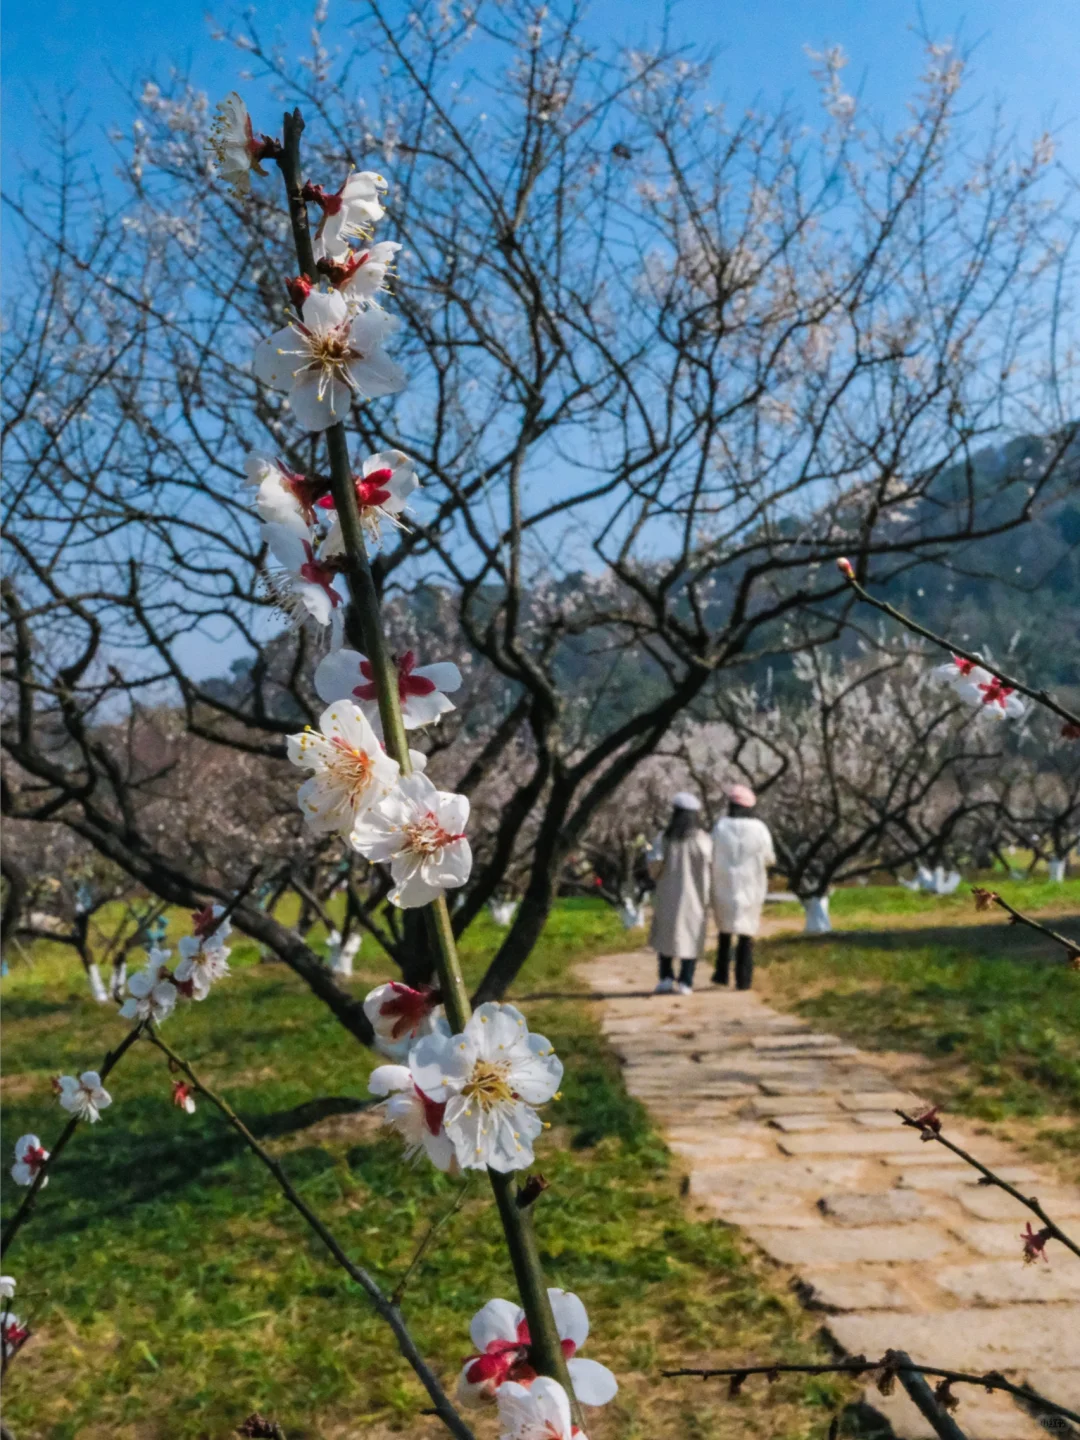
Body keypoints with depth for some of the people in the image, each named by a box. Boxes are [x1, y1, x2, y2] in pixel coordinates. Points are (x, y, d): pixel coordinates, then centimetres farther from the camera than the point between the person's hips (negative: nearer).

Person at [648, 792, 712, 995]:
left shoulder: (666, 837, -5)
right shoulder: (701, 839, -9)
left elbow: (655, 868, -3)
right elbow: (704, 873, -8)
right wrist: (705, 902, 2)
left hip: (667, 895, 1)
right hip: (693, 896, -1)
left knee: (665, 936, 17)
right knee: (690, 938, 8)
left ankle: (666, 978, 5)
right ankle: (684, 983, 1)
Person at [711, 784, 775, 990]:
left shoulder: (720, 826, -9)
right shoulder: (759, 828, -7)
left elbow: (713, 858, -8)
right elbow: (769, 859, -1)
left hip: (725, 886, 0)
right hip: (751, 887, 0)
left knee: (726, 928, 19)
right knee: (746, 932, 8)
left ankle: (722, 973, 20)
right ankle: (743, 979, 4)